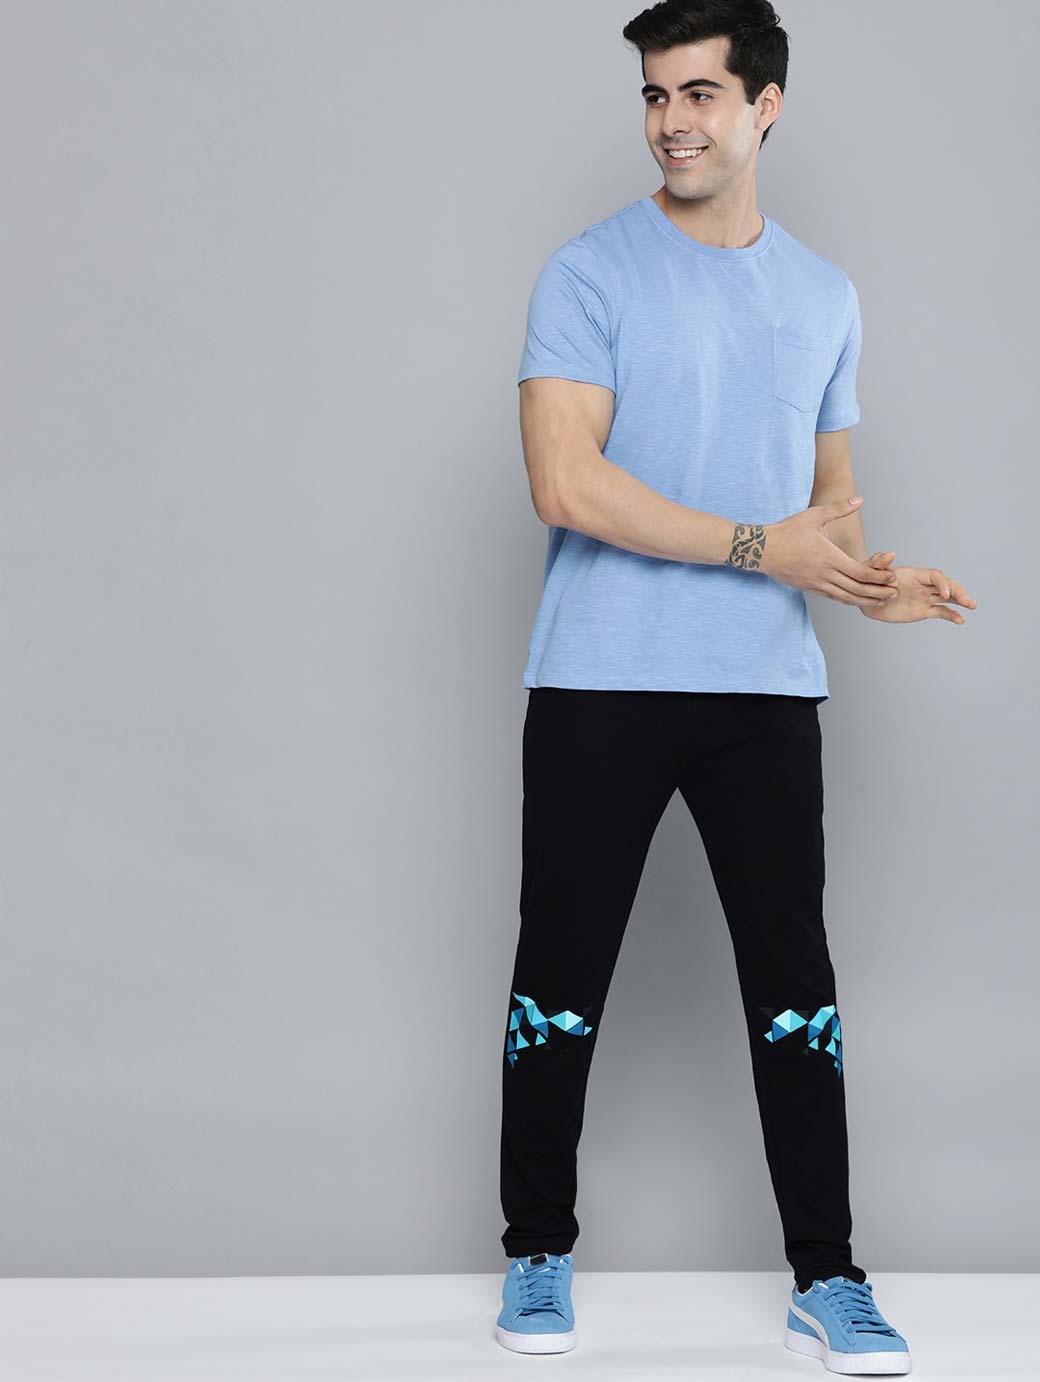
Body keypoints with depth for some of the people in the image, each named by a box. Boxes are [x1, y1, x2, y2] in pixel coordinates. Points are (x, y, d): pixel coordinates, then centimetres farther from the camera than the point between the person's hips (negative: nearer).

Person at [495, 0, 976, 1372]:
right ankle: (538, 1255, 22)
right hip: (600, 689, -3)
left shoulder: (825, 295, 14)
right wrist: (760, 547, -14)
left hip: (766, 691, 3)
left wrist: (879, 578, -1)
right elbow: (566, 484, -13)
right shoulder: (591, 274, -2)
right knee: (562, 978, 5)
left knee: (795, 980, 4)